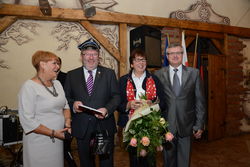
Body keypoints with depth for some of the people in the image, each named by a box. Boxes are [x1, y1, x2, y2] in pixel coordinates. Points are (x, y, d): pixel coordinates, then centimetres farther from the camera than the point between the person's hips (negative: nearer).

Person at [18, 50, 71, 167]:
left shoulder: (57, 83, 7)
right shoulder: (29, 87, -15)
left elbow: (65, 105, 14)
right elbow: (27, 120, -18)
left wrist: (67, 123, -2)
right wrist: (53, 133, -17)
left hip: (58, 139, 7)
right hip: (39, 143, -6)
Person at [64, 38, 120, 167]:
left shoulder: (109, 73, 1)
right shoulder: (71, 75, 4)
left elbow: (116, 96, -2)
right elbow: (66, 98, 5)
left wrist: (107, 109, -20)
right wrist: (73, 104, -17)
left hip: (105, 126, -1)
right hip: (81, 127, 1)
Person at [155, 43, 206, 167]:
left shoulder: (194, 73, 0)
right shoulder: (159, 74, -1)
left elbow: (200, 101, 1)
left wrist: (199, 125, -1)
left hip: (186, 125, 0)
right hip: (166, 124, 0)